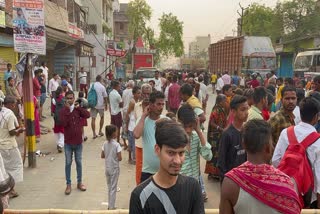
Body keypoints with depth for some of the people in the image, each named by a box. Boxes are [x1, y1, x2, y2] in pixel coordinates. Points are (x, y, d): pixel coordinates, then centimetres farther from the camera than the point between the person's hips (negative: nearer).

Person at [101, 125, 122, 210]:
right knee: (113, 188, 6)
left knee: (109, 187, 19)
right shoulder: (116, 144, -19)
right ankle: (112, 207, 14)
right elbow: (120, 158, -18)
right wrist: (116, 157, 2)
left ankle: (109, 205, 27)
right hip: (114, 168, -5)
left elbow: (102, 156, 1)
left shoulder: (105, 144, -4)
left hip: (107, 168, 5)